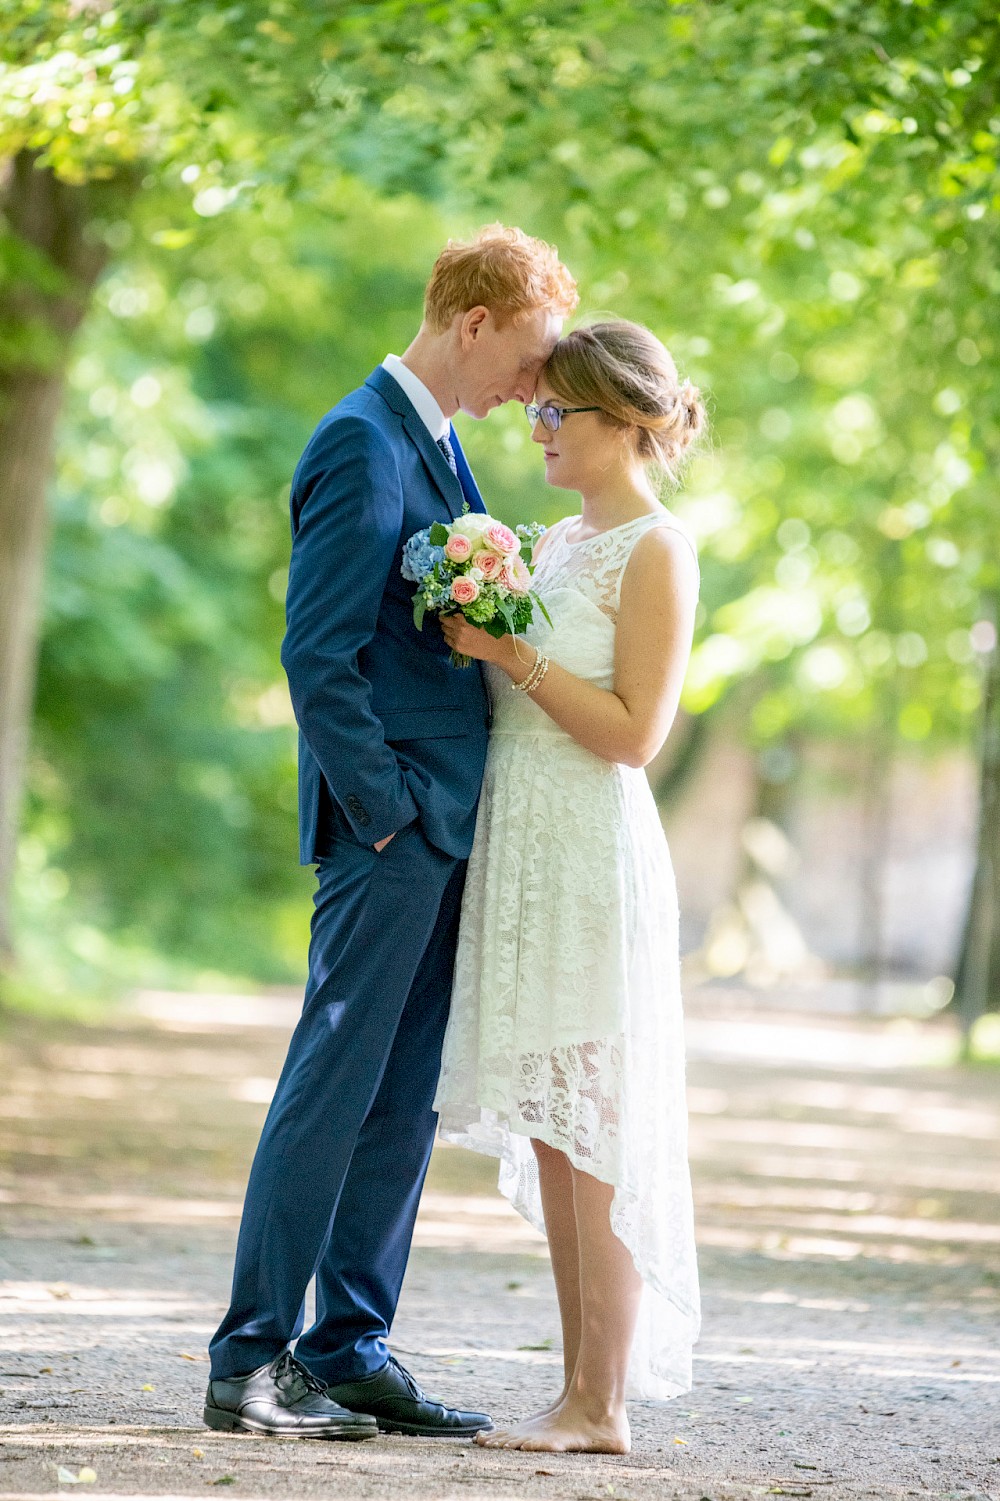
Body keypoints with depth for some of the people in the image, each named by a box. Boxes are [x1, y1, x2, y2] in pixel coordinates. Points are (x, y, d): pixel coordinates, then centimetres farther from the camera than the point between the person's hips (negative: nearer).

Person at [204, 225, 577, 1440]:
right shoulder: (363, 446, -13)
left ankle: (349, 1351, 16)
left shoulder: (438, 444, 17)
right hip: (389, 828, -9)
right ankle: (250, 1361, 0)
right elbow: (318, 659, -17)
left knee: (403, 1104, 10)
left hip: (443, 828, 9)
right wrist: (387, 813, -17)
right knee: (332, 1090, -6)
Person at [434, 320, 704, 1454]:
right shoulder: (557, 543, 16)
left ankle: (601, 1405, -2)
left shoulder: (657, 552, -8)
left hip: (596, 854, -8)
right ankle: (579, 1390, 12)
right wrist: (484, 644, 5)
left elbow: (634, 732, -14)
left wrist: (517, 655, -14)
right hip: (522, 848, 8)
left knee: (594, 1132, -6)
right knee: (551, 1135, 8)